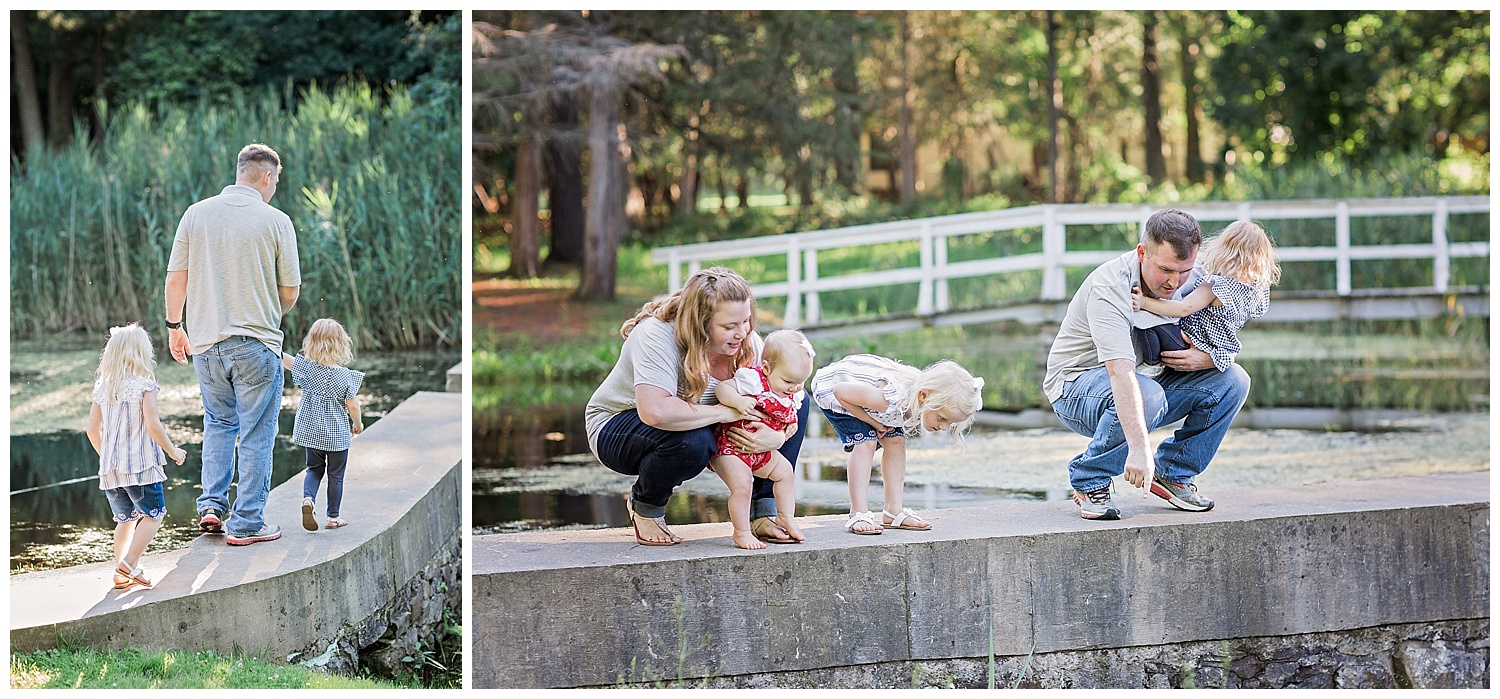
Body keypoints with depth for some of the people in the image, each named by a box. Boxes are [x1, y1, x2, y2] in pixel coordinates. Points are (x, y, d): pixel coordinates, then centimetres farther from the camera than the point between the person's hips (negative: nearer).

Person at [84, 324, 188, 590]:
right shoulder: (144, 385, -8)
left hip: (110, 468, 6)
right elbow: (152, 424, -17)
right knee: (153, 513, 4)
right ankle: (130, 563, -11)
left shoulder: (103, 388, 9)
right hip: (140, 464, -6)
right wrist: (172, 451, -4)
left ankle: (122, 575, 12)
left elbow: (92, 429, 10)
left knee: (125, 518, 16)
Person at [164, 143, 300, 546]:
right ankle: (247, 523, 5)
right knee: (256, 435, 5)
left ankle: (211, 505, 12)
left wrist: (174, 325, 16)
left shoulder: (196, 214, 2)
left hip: (205, 342, 4)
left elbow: (176, 278, 2)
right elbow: (289, 292, -2)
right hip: (256, 344, -4)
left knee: (218, 424, 22)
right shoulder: (275, 221, -6)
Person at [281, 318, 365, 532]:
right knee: (335, 475, 11)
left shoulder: (306, 368, -9)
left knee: (314, 469, 19)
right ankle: (333, 517, 17)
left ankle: (308, 498, -8)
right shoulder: (347, 376, -14)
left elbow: (283, 358, 1)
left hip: (311, 432, 2)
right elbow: (352, 406, -10)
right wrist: (357, 424, 9)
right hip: (338, 434, -2)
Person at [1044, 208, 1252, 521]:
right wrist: (1139, 447, -53)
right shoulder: (1109, 288, -30)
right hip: (1077, 386, -7)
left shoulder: (1186, 282, -7)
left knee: (1232, 380, -10)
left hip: (1146, 381, 7)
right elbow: (1120, 373, -42)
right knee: (1147, 395, -38)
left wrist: (1207, 357, -24)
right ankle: (1089, 481, -15)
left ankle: (1172, 472, 3)